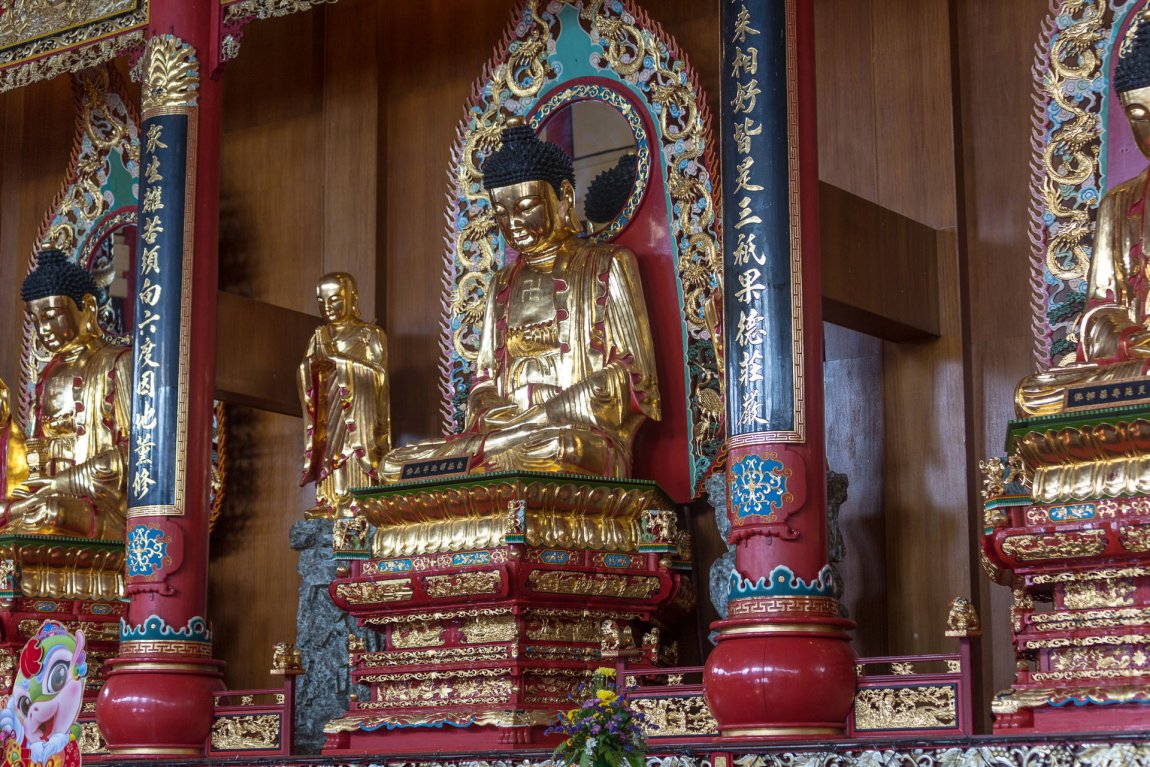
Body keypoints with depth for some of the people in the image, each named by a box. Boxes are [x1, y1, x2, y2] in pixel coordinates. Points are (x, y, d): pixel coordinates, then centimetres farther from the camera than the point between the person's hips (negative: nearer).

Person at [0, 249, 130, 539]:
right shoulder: (50, 374, 22)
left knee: (49, 514, -35)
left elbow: (135, 454, -8)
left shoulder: (117, 364, 3)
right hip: (52, 499, 6)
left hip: (102, 508, -6)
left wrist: (61, 483, -11)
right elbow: (34, 463, 19)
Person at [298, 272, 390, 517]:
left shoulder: (368, 334, 2)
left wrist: (338, 360, -13)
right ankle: (330, 501, -7)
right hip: (327, 407, 5)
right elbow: (306, 370, 13)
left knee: (355, 448, -13)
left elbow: (376, 371, -7)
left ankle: (356, 501, -16)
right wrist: (312, 366, -8)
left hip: (357, 405, -4)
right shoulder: (320, 335, 16)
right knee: (329, 449, -4)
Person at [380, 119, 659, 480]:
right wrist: (489, 412, -5)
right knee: (395, 464, -20)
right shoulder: (502, 284, 24)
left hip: (583, 433, -6)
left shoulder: (606, 266, 7)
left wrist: (534, 416, -10)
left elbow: (630, 380, -2)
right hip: (502, 429, 6)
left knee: (555, 450, -43)